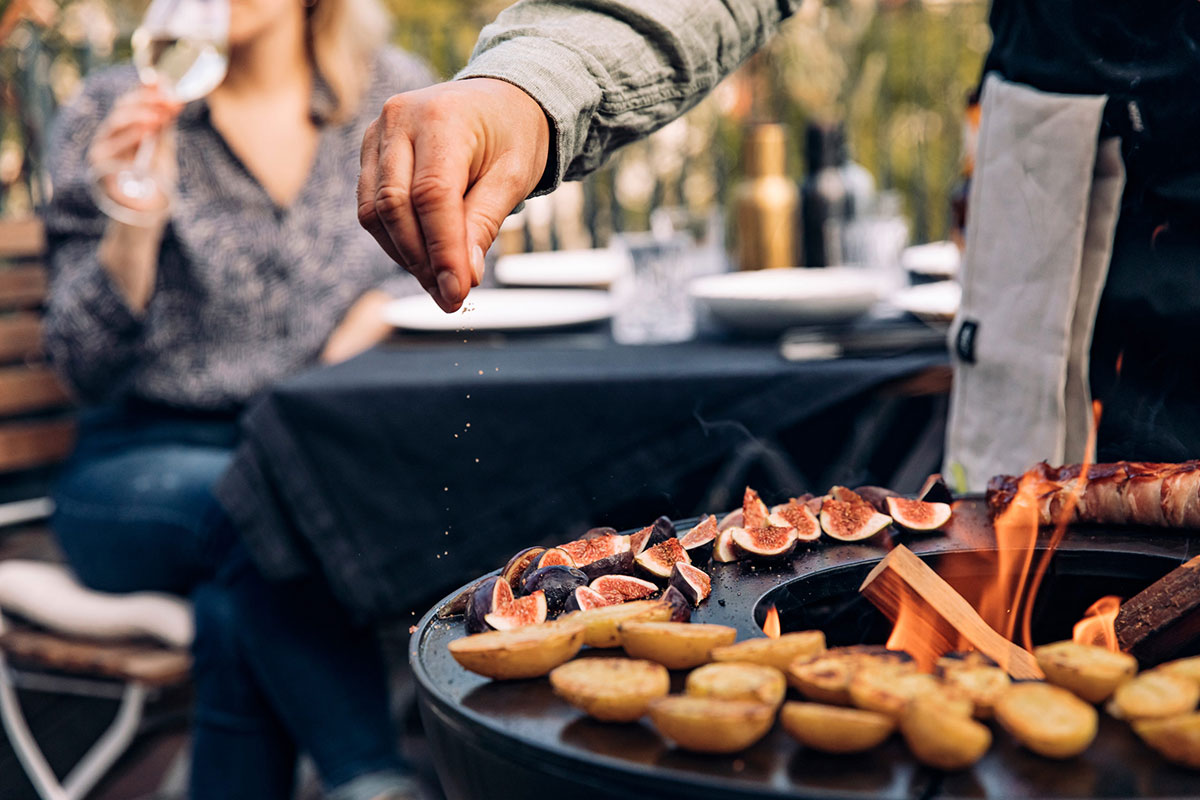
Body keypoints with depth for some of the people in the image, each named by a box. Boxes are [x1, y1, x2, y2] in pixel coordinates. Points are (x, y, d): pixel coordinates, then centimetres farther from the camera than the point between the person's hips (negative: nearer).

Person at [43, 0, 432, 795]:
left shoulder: (394, 94, 5)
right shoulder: (114, 112, -1)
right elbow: (86, 369, -5)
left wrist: (377, 314, -5)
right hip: (148, 457, -1)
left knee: (241, 610, -32)